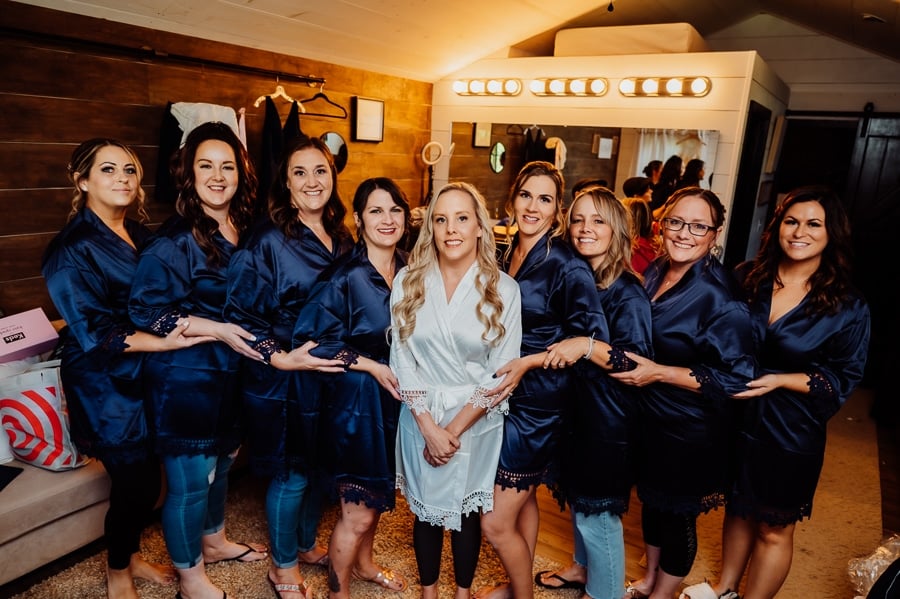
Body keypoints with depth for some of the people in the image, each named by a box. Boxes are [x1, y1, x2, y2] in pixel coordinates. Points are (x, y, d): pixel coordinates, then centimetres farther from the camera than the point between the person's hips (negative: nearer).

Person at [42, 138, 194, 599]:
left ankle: (129, 555, 40)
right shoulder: (73, 248, -15)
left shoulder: (139, 235, 7)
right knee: (135, 483, 4)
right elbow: (95, 333, -19)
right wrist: (165, 343, -27)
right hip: (106, 384, -6)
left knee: (145, 478, 15)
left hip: (146, 376, 6)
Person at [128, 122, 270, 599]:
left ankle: (214, 541, 48)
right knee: (189, 479, 7)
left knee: (221, 462, 23)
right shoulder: (175, 241, -17)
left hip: (231, 371, 7)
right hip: (185, 376, -7)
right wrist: (214, 329, -24)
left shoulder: (245, 231, 3)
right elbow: (144, 309, -18)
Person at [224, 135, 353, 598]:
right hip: (282, 379, -6)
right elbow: (240, 314, -15)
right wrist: (280, 356, -25)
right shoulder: (267, 240, -14)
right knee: (291, 474, 8)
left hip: (330, 373, 6)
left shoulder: (342, 239, 5)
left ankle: (307, 544, 45)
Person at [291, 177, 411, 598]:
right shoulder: (343, 276, -18)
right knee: (357, 511, 5)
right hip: (355, 401, -6)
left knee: (377, 495, 23)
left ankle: (363, 563, 49)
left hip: (395, 398, 7)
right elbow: (309, 340, -19)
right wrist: (371, 366, -21)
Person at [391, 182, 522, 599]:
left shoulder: (503, 290, -9)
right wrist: (429, 427, -13)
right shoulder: (408, 281, -6)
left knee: (467, 511, 16)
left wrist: (455, 429, -13)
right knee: (426, 509, 16)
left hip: (476, 422, -1)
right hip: (421, 420, 1)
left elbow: (502, 373, -10)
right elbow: (401, 358, -6)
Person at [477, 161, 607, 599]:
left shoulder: (567, 266, -17)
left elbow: (592, 337, -19)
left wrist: (528, 362, -25)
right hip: (506, 393, 7)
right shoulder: (509, 254, 5)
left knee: (496, 523, 2)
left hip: (538, 403, -7)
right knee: (523, 498, 23)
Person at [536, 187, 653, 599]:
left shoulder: (627, 293, -19)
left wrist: (588, 347, -33)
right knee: (577, 496, 23)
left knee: (598, 510, 7)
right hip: (574, 405, 8)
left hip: (608, 417, -8)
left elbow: (640, 361, -25)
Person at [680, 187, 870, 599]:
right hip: (736, 420, 3)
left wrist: (779, 380, -20)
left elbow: (843, 378, -8)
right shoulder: (746, 278, -4)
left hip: (791, 433, -3)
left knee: (774, 529, 13)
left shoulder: (848, 307, -10)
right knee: (738, 508, 22)